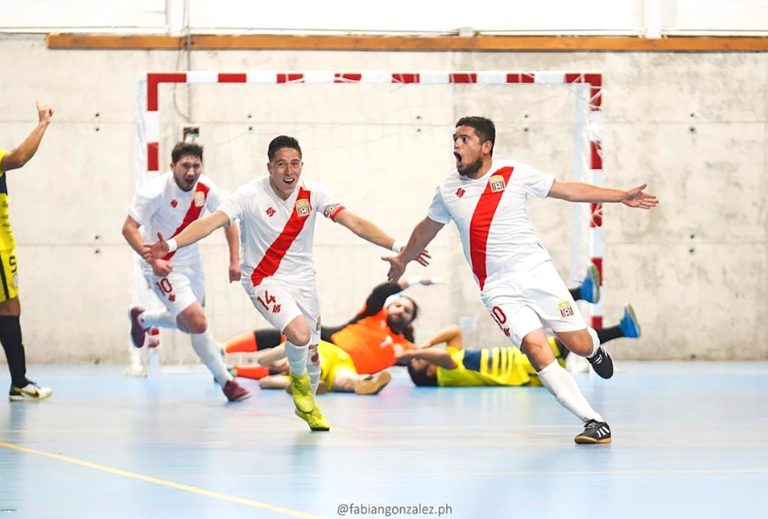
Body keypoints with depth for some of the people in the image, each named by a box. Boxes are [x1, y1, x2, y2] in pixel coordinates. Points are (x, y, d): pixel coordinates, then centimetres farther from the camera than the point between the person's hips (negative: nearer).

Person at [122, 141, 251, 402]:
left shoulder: (206, 189, -9)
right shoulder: (155, 192, -25)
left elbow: (228, 221, 5)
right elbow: (129, 228, -23)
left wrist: (234, 260, -3)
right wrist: (153, 259, -35)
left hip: (191, 262, 7)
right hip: (163, 266, -7)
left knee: (189, 324, 20)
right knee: (198, 323, -17)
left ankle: (141, 318, 48)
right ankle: (226, 382, -1)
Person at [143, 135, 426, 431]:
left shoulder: (312, 193, -10)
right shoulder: (251, 195, -19)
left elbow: (354, 222, -11)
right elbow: (212, 222, -27)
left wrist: (397, 247, -20)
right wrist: (171, 245, -42)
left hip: (302, 281, 4)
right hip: (264, 280, -4)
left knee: (311, 355, 10)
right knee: (299, 334, -28)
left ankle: (306, 405, 42)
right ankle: (297, 379, 7)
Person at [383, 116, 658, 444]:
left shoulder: (515, 174, -2)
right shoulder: (448, 190, 5)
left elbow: (569, 190, 3)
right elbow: (427, 227, 24)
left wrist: (621, 196, -1)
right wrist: (403, 258, 38)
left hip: (536, 271, 0)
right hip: (498, 288, 0)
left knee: (579, 345, -4)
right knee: (535, 347, -20)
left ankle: (594, 349, 37)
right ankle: (593, 421, -17)